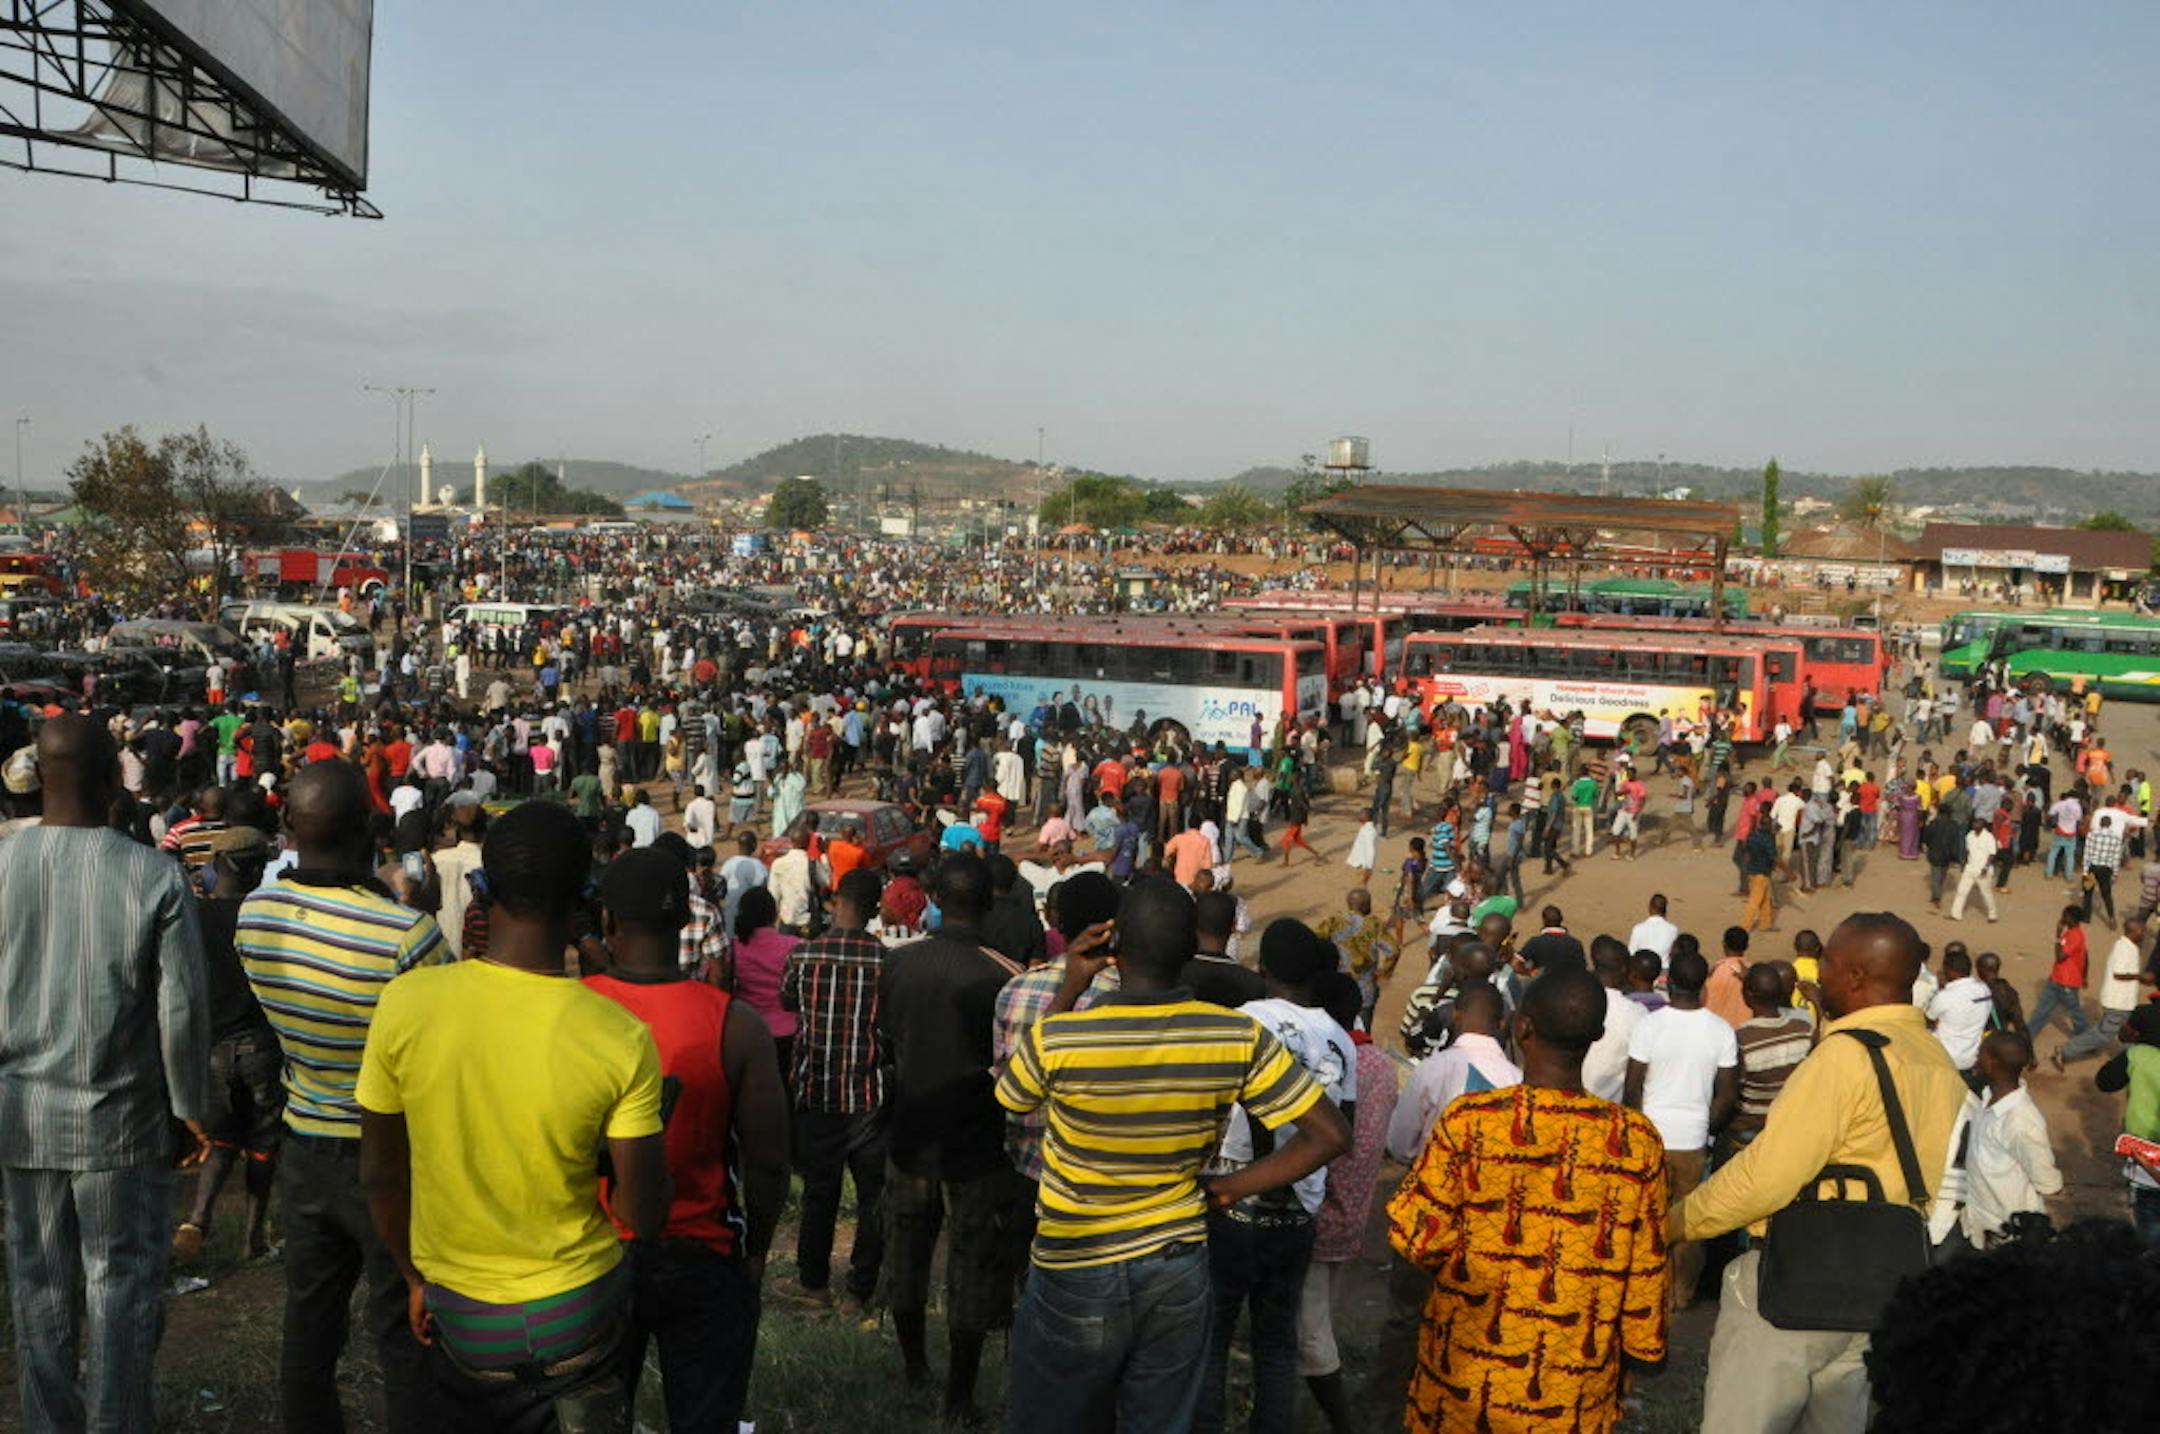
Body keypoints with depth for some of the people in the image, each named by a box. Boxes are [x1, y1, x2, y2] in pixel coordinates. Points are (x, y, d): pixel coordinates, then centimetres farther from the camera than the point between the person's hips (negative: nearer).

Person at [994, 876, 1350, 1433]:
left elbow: (1012, 1100, 1)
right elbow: (1330, 1135, -10)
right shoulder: (1238, 1037, -14)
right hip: (1178, 1277, 2)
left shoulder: (1056, 1037, -22)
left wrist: (1069, 989, -2)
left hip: (1075, 1281, -2)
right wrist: (1221, 1191, -5)